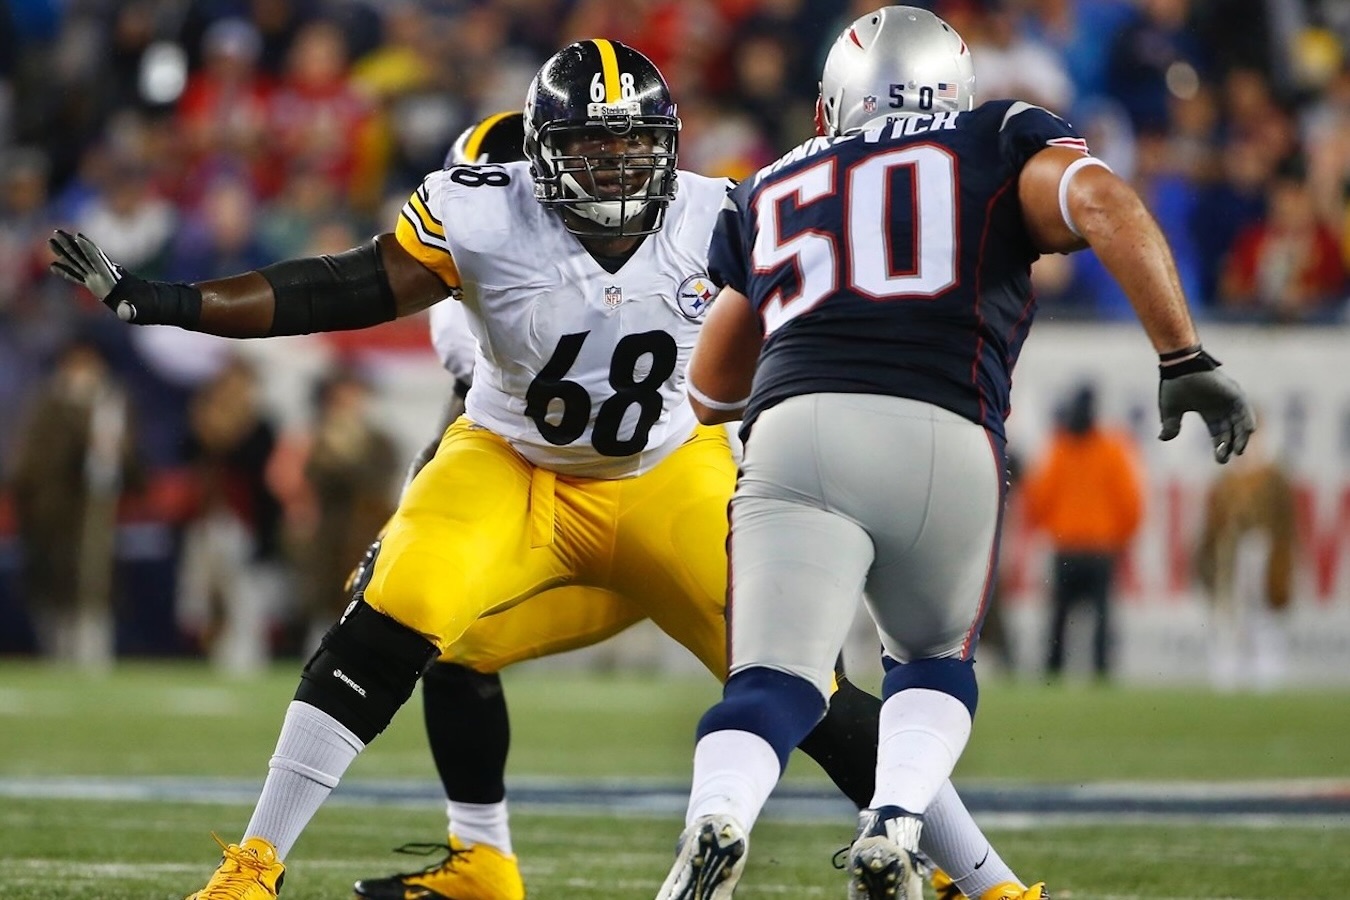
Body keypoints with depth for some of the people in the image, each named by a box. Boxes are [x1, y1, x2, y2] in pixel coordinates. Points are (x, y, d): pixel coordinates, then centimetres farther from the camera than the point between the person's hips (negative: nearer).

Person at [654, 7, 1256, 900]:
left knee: (773, 688, -2)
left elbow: (713, 387, 37)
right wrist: (1186, 361, 0)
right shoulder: (1000, 146, 22)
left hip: (797, 428, 0)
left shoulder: (772, 192, 29)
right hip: (946, 444, 0)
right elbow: (1106, 206, 0)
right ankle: (893, 828, -2)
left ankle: (716, 822, -34)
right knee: (934, 661, 24)